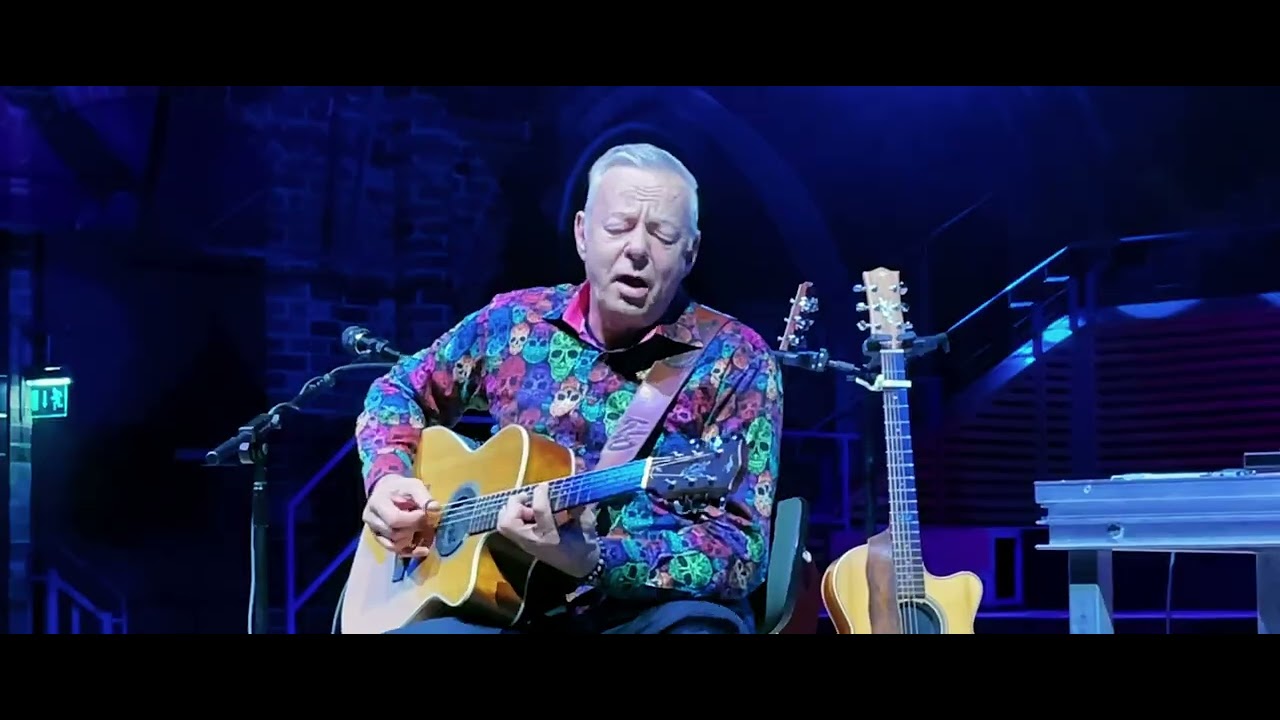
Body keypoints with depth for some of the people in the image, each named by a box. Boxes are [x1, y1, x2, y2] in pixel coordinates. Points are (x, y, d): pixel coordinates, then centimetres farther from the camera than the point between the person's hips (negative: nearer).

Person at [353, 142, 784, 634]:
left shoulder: (735, 362, -5)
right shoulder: (513, 322, 7)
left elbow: (741, 553, -13)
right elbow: (400, 389, 25)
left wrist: (587, 557, -27)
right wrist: (388, 479, 3)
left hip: (653, 612, -3)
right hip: (511, 604, 3)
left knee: (700, 622, -38)